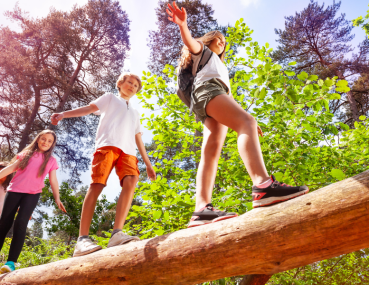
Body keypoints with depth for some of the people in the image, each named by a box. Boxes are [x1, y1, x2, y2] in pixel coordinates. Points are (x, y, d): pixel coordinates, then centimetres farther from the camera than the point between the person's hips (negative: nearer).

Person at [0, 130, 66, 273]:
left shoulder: (51, 160, 8)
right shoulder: (27, 153, 10)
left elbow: (53, 180, 7)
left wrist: (57, 198, -2)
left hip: (32, 194, -1)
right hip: (14, 190, 2)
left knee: (20, 223, -17)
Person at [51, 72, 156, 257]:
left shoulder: (135, 113, 37)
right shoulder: (110, 98, 26)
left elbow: (138, 140, 31)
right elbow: (89, 108, 9)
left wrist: (148, 164, 22)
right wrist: (64, 114, -9)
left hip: (128, 150, 4)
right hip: (107, 144, -3)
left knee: (131, 181, -24)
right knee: (97, 185, -18)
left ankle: (117, 234, -34)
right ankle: (82, 239, -22)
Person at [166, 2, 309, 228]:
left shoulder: (221, 67, 46)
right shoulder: (201, 50, 28)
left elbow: (229, 96, 35)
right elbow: (190, 42, 2)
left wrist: (246, 118, 24)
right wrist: (183, 25, -20)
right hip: (207, 89, -7)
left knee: (211, 153, -15)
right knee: (246, 123, -30)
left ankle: (202, 209, -32)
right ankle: (263, 185, -52)